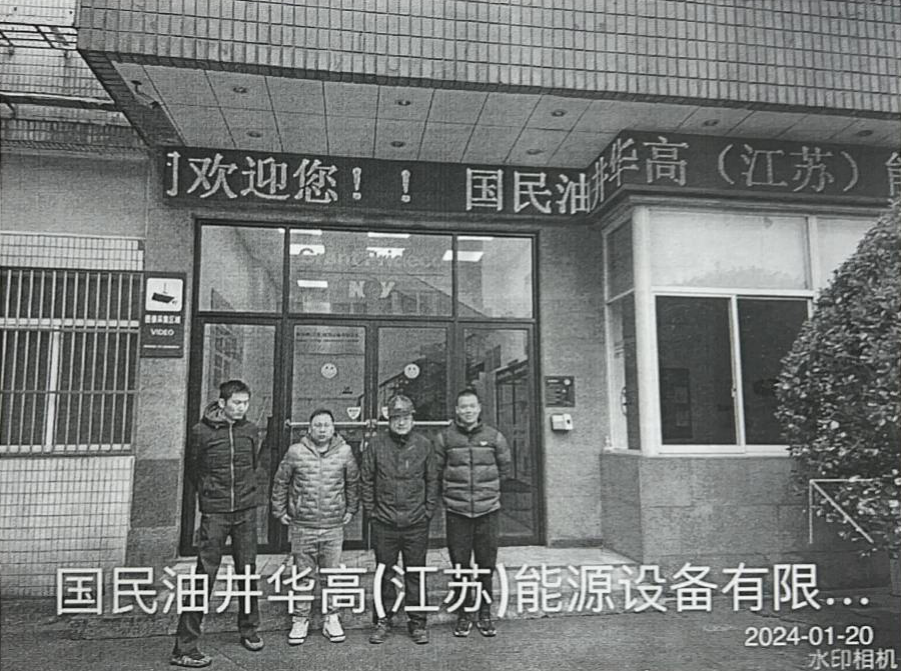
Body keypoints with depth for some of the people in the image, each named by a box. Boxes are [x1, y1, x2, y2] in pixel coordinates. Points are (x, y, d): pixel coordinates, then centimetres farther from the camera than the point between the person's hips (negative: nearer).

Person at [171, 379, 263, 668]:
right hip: (214, 514, -3)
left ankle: (248, 629, 29)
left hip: (246, 512, 4)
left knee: (248, 571, 11)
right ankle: (184, 647, 2)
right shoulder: (201, 431, -6)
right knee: (205, 575, -5)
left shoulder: (251, 430, 4)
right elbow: (191, 469, 7)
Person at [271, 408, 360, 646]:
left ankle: (331, 619, 23)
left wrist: (351, 510, 11)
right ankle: (300, 620, 23)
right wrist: (280, 511, 5)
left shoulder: (344, 452, -1)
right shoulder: (295, 452, -5)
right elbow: (280, 482, 6)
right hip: (302, 527, -1)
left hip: (334, 527, 1)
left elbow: (353, 483, 11)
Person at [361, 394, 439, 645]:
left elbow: (432, 480, 7)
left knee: (415, 574, 8)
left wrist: (428, 510, 1)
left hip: (417, 523, 0)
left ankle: (417, 622, 20)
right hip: (384, 523, 0)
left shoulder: (424, 445, 2)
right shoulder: (375, 445, -1)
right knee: (385, 574, 9)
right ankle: (383, 621, 23)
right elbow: (366, 480, 4)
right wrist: (371, 510, -1)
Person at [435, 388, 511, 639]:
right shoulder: (444, 438, -1)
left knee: (487, 566, 7)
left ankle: (485, 613, 22)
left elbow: (504, 469, 15)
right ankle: (464, 615, 20)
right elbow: (436, 472, 8)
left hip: (488, 510, 1)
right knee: (460, 566, 5)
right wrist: (451, 493, 8)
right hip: (457, 513, 0)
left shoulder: (494, 437, 2)